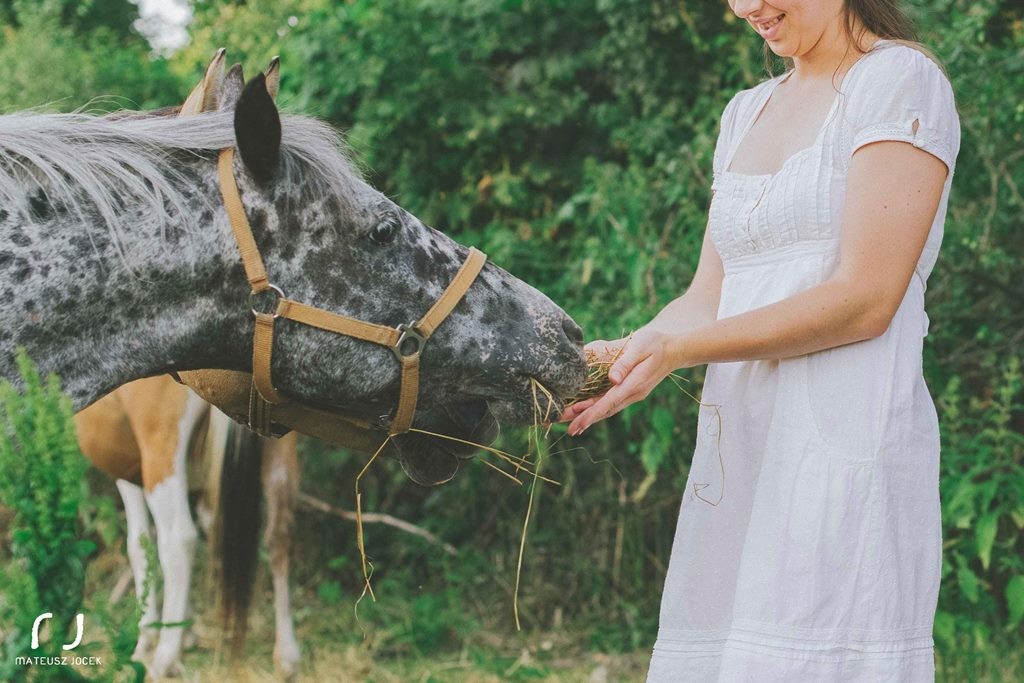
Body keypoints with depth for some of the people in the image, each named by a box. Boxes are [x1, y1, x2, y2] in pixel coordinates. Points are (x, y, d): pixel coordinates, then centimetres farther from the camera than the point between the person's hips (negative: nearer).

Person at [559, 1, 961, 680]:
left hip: (844, 444, -7)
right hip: (736, 451, 7)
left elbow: (864, 301, -13)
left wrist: (672, 350, -15)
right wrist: (621, 354, -3)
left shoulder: (903, 80, -3)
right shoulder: (746, 113, 21)